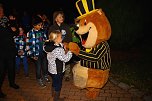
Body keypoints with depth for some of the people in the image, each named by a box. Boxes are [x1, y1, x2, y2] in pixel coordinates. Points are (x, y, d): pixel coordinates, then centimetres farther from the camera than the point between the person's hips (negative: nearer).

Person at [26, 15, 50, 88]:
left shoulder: (42, 31, 3)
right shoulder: (30, 33, -11)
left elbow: (45, 40, 14)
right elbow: (29, 45, -11)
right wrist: (32, 55, -12)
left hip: (44, 52, 5)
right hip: (37, 54, -5)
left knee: (45, 65, 17)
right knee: (38, 67, 6)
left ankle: (45, 77, 39)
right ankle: (39, 80, 25)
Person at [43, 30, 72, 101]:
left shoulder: (51, 46, -3)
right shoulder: (58, 50, -32)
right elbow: (65, 59, -26)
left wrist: (64, 49, -7)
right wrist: (70, 51, -16)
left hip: (52, 69, 9)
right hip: (57, 70, -9)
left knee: (54, 82, 28)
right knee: (58, 84, 11)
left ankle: (53, 94, 49)